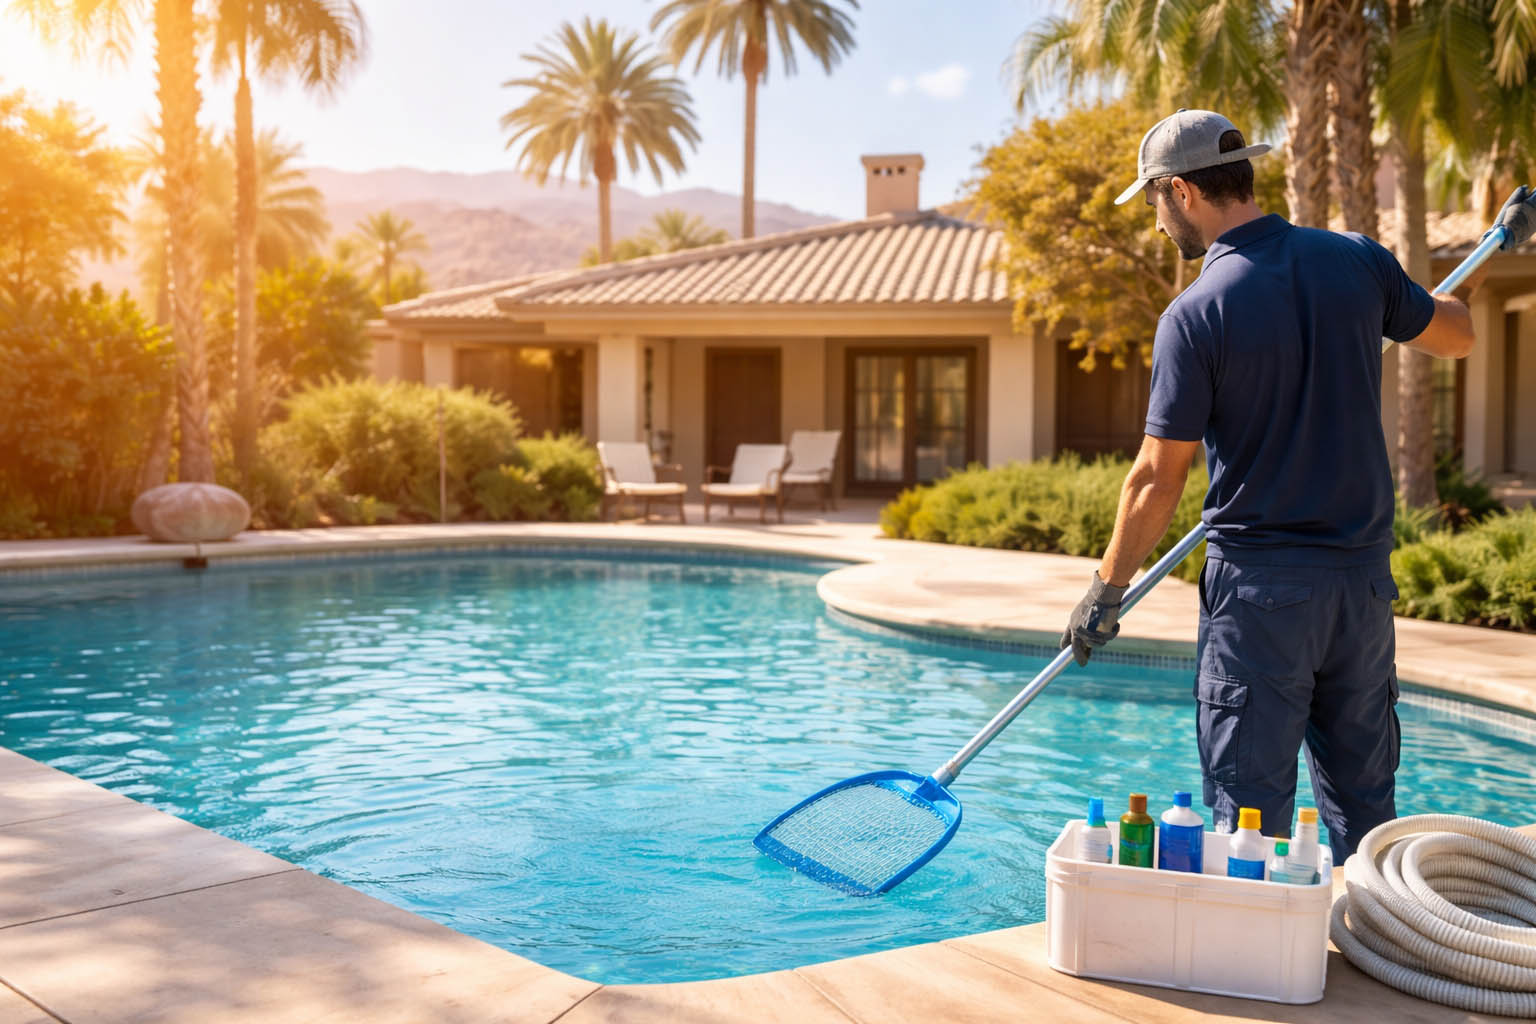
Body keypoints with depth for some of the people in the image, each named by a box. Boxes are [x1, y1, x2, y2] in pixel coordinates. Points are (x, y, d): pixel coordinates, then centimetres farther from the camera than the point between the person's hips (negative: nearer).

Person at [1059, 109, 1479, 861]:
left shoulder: (1195, 315, -14)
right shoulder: (1358, 262, 0)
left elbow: (1160, 477, -11)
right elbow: (1456, 337, 18)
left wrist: (1105, 592, 0)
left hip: (1258, 586, -5)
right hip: (1364, 575, 5)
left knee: (1251, 803, 4)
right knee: (1363, 799, 17)